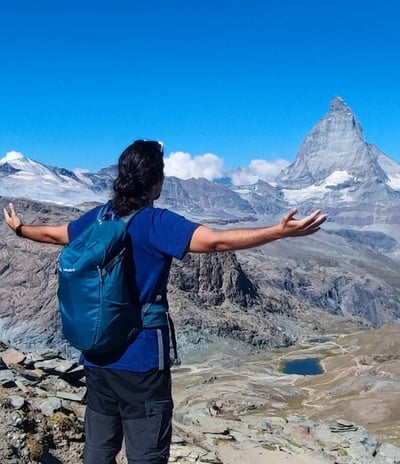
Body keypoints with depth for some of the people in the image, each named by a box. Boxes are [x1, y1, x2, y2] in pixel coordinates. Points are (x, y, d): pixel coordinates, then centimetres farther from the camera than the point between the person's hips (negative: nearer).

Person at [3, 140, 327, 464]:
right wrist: (280, 231, -28)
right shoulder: (156, 222, -15)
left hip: (97, 358, 7)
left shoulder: (98, 218, 4)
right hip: (140, 362, -7)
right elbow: (216, 241, -27)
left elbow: (53, 234, 21)